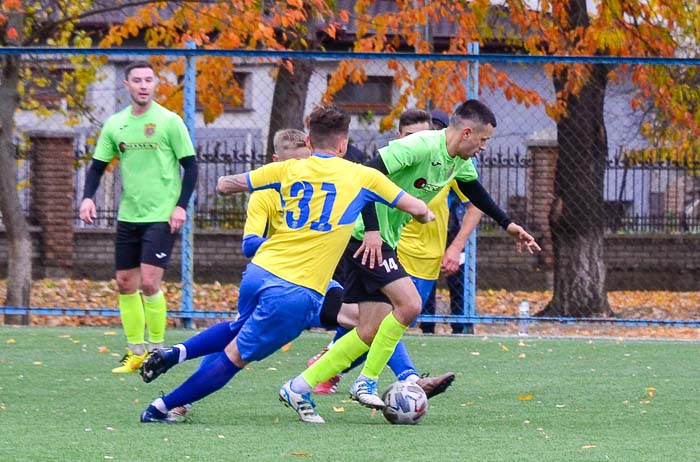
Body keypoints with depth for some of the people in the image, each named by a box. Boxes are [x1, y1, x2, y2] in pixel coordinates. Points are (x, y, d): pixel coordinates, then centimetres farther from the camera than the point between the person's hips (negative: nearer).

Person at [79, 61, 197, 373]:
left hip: (162, 217, -5)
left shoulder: (169, 122, -7)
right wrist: (87, 197, -5)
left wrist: (181, 206, -14)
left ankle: (157, 350, 2)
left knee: (149, 283, -13)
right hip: (128, 216, 5)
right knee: (125, 283, 7)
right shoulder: (115, 125, 6)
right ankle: (136, 352, 19)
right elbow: (98, 165, 12)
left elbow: (190, 166, -4)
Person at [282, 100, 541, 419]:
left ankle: (299, 387, 9)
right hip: (364, 236, -10)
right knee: (409, 305, -19)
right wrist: (372, 230, -29)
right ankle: (366, 383, -9)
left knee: (371, 332, 4)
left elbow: (474, 190, 30)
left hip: (383, 240, 10)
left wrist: (508, 224, 30)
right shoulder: (422, 146, -21)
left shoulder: (460, 161, 8)